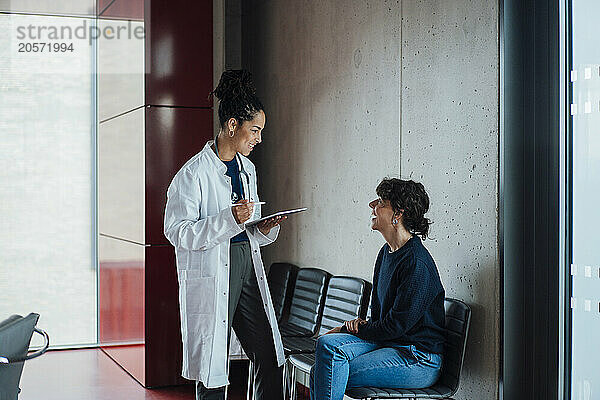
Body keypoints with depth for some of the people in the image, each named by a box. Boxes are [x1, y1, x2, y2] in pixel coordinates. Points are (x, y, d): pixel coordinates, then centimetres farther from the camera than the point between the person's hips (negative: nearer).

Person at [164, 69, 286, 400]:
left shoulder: (247, 168, 13)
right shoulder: (194, 172, -11)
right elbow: (177, 232, -15)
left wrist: (264, 228, 0)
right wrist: (229, 220, -23)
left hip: (248, 267, 7)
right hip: (211, 276, -7)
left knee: (270, 359, 5)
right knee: (212, 367, 1)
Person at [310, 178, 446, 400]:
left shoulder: (417, 263, -18)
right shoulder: (387, 252, 12)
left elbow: (396, 326, -17)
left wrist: (348, 330, -6)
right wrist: (364, 325, -2)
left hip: (419, 359, -8)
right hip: (388, 343, 8)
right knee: (327, 343, -12)